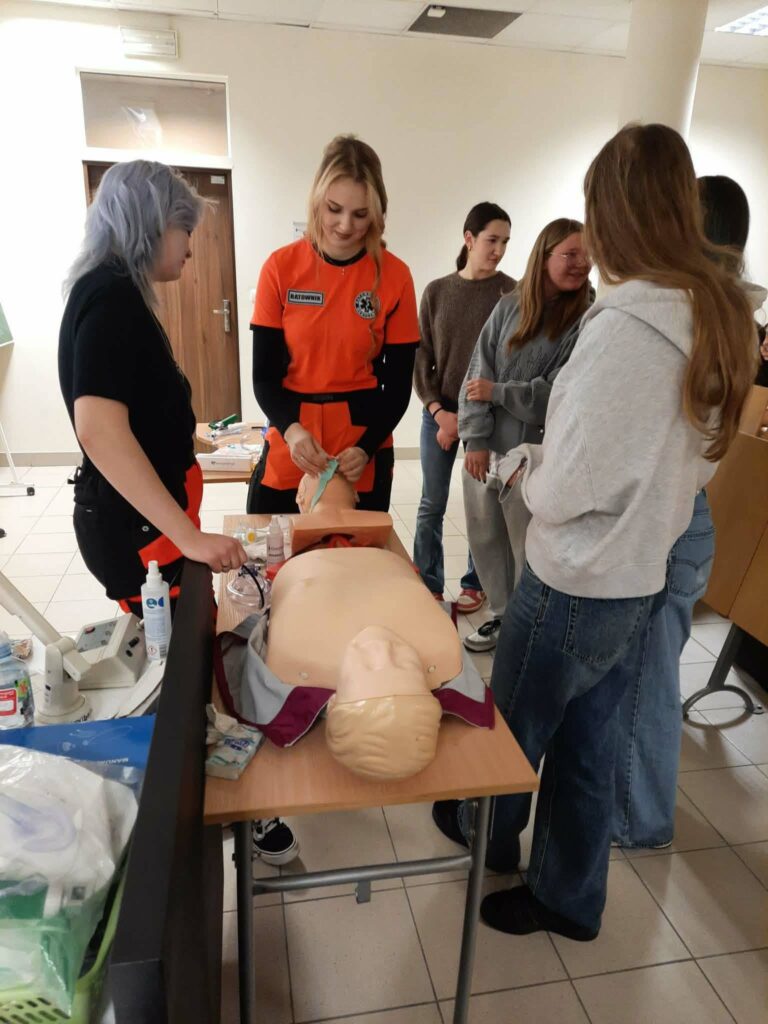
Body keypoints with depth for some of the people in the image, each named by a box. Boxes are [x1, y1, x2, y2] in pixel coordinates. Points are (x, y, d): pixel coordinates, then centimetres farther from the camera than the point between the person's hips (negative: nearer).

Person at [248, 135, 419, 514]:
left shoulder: (394, 275, -4)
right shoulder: (281, 267, -3)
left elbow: (398, 384, -2)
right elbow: (264, 374, -3)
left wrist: (365, 449, -17)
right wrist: (291, 428, -22)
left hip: (363, 460, 0)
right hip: (287, 452, 1)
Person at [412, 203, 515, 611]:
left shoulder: (510, 292, -2)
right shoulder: (436, 291, 6)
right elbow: (422, 356, 5)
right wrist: (438, 410, -7)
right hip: (439, 412, 2)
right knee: (431, 505, 5)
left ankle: (475, 584, 22)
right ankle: (428, 585, 18)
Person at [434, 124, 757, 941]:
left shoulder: (624, 328, -25)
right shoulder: (722, 320, 2)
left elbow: (562, 493, -22)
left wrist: (520, 464, -1)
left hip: (574, 585, -7)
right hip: (639, 580, 7)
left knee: (512, 732, 20)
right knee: (587, 748, 22)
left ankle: (485, 834, 48)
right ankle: (569, 897, 41)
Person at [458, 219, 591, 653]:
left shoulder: (587, 321, -7)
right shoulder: (508, 307, 5)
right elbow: (477, 375, 2)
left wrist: (496, 392, -6)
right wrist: (476, 440, -6)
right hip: (485, 449, 5)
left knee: (529, 551, 5)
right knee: (485, 540, 16)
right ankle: (502, 616, 35)